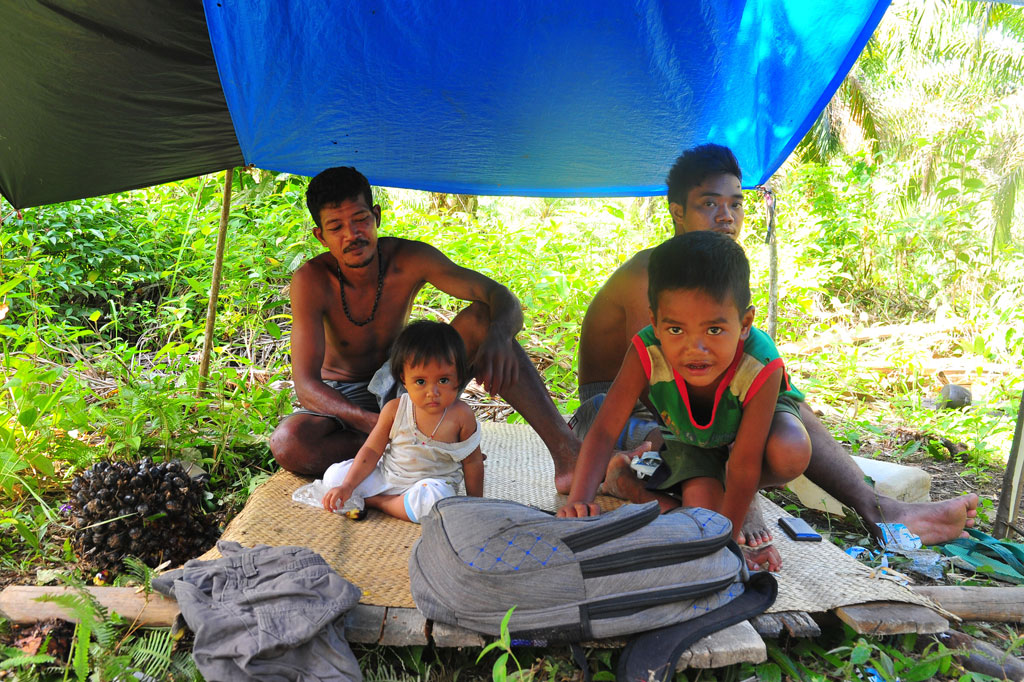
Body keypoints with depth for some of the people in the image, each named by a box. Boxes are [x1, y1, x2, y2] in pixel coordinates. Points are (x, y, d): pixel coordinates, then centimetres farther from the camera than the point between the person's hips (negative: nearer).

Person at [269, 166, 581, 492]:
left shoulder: (410, 258, -17)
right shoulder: (311, 280, -22)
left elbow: (503, 298, -23)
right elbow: (306, 385, -28)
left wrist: (499, 336, -48)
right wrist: (379, 425, -44)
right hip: (339, 397, -1)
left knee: (481, 317, -23)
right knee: (287, 443, -36)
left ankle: (564, 446, -32)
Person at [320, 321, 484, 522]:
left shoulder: (461, 416, -14)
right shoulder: (394, 410, -9)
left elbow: (472, 462, -3)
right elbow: (372, 450, -3)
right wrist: (348, 486, -13)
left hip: (432, 483, -1)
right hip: (385, 476, 2)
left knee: (432, 498, -37)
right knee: (335, 474, -7)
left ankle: (373, 501, -16)